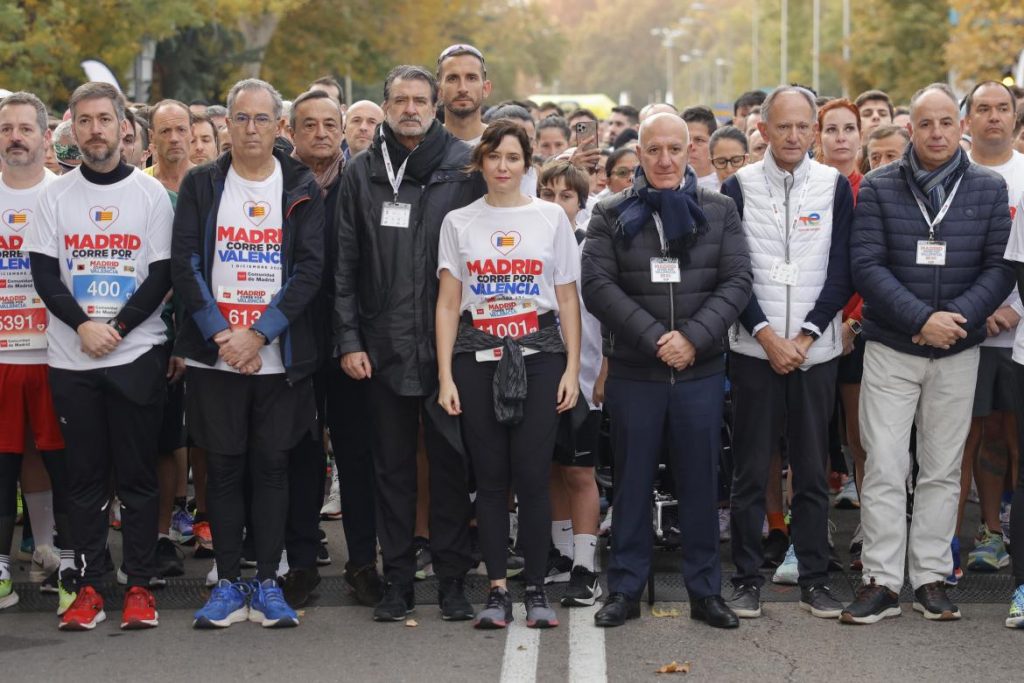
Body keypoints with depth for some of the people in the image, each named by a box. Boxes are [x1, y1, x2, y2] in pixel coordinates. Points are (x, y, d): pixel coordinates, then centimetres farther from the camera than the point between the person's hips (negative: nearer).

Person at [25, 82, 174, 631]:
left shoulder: (150, 193, 3)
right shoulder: (55, 195, 8)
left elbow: (163, 275, -2)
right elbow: (44, 274, 3)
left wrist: (117, 327, -12)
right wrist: (82, 324, -12)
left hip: (136, 355, -2)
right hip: (71, 358, 2)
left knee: (137, 474, 1)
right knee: (85, 474, 5)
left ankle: (140, 586, 6)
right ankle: (86, 585, 10)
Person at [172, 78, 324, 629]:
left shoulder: (302, 190, 4)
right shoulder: (201, 185, 6)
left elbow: (309, 270, -4)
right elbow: (184, 265, -1)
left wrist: (258, 334, -13)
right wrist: (222, 335, -11)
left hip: (280, 355, 0)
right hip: (214, 355, 1)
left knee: (272, 466, 2)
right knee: (223, 468, 4)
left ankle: (268, 585, 9)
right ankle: (228, 585, 11)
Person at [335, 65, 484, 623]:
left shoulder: (465, 167, 1)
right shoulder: (362, 173, 6)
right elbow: (344, 264, 6)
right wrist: (348, 339, -1)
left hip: (449, 346, -2)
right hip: (383, 348, 2)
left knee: (450, 464, 4)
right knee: (392, 466, 8)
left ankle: (453, 579, 13)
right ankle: (397, 580, 16)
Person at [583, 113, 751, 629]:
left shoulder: (719, 212, 7)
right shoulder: (612, 216, 4)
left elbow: (737, 281, -1)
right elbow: (598, 286, -6)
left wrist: (693, 337, -14)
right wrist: (653, 338, -15)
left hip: (702, 371, 1)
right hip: (633, 373, -1)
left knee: (700, 481, 6)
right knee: (632, 482, 6)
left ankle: (705, 591, 16)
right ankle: (625, 590, 15)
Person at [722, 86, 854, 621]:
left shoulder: (835, 186, 3)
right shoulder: (739, 187, 1)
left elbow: (841, 272, 0)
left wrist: (805, 337, -9)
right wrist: (767, 336, -11)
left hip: (815, 350, 1)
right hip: (755, 349, -1)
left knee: (812, 470, 5)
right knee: (750, 471, 2)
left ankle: (814, 578, 13)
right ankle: (747, 578, 10)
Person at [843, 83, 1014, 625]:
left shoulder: (988, 189, 2)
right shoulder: (879, 188, -2)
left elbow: (1000, 268, -1)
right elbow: (866, 265, -9)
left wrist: (957, 316, -16)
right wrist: (921, 319, -18)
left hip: (957, 352, 2)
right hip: (890, 349, -2)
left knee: (942, 470, 9)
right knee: (884, 469, -2)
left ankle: (931, 577, 17)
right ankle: (880, 583, 4)